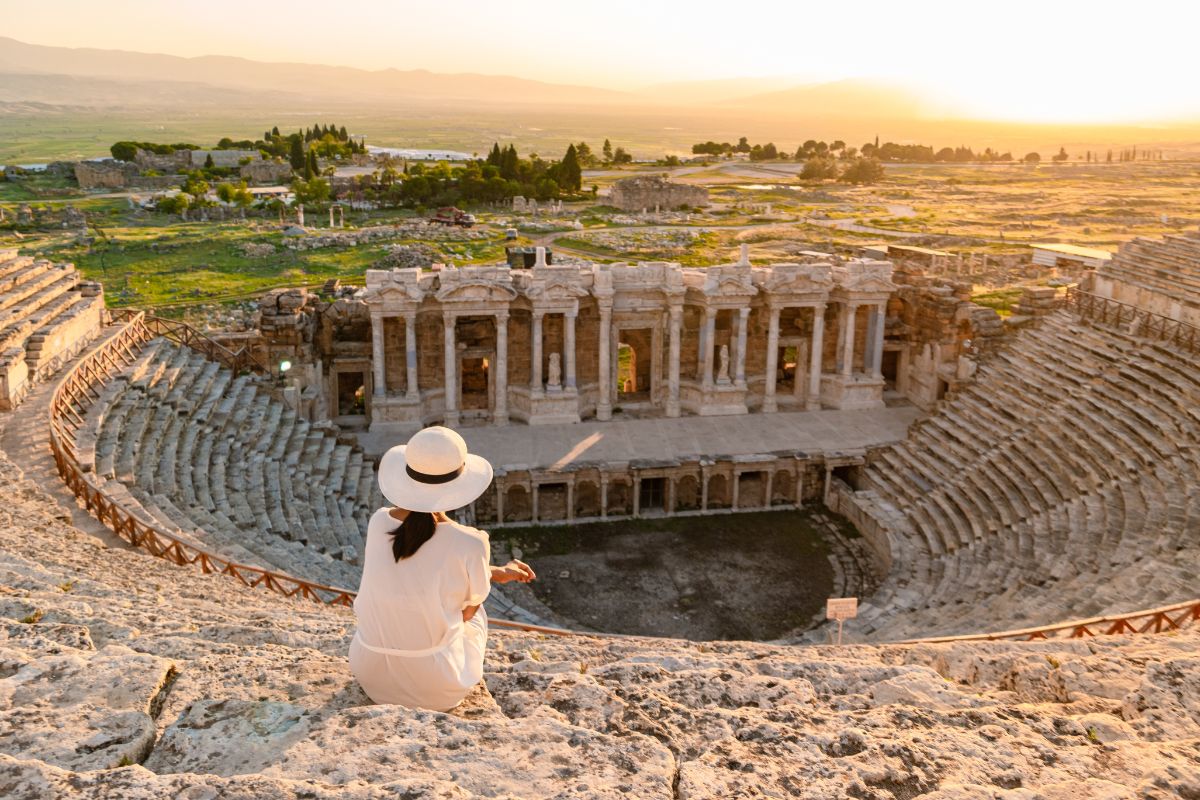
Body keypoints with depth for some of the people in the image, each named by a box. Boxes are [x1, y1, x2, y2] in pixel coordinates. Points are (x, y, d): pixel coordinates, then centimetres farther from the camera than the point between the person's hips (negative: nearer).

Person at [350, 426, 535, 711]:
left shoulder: (378, 522, -10)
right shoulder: (472, 544, -23)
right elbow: (467, 611, -5)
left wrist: (497, 572, 13)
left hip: (370, 675, 3)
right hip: (435, 686, -3)